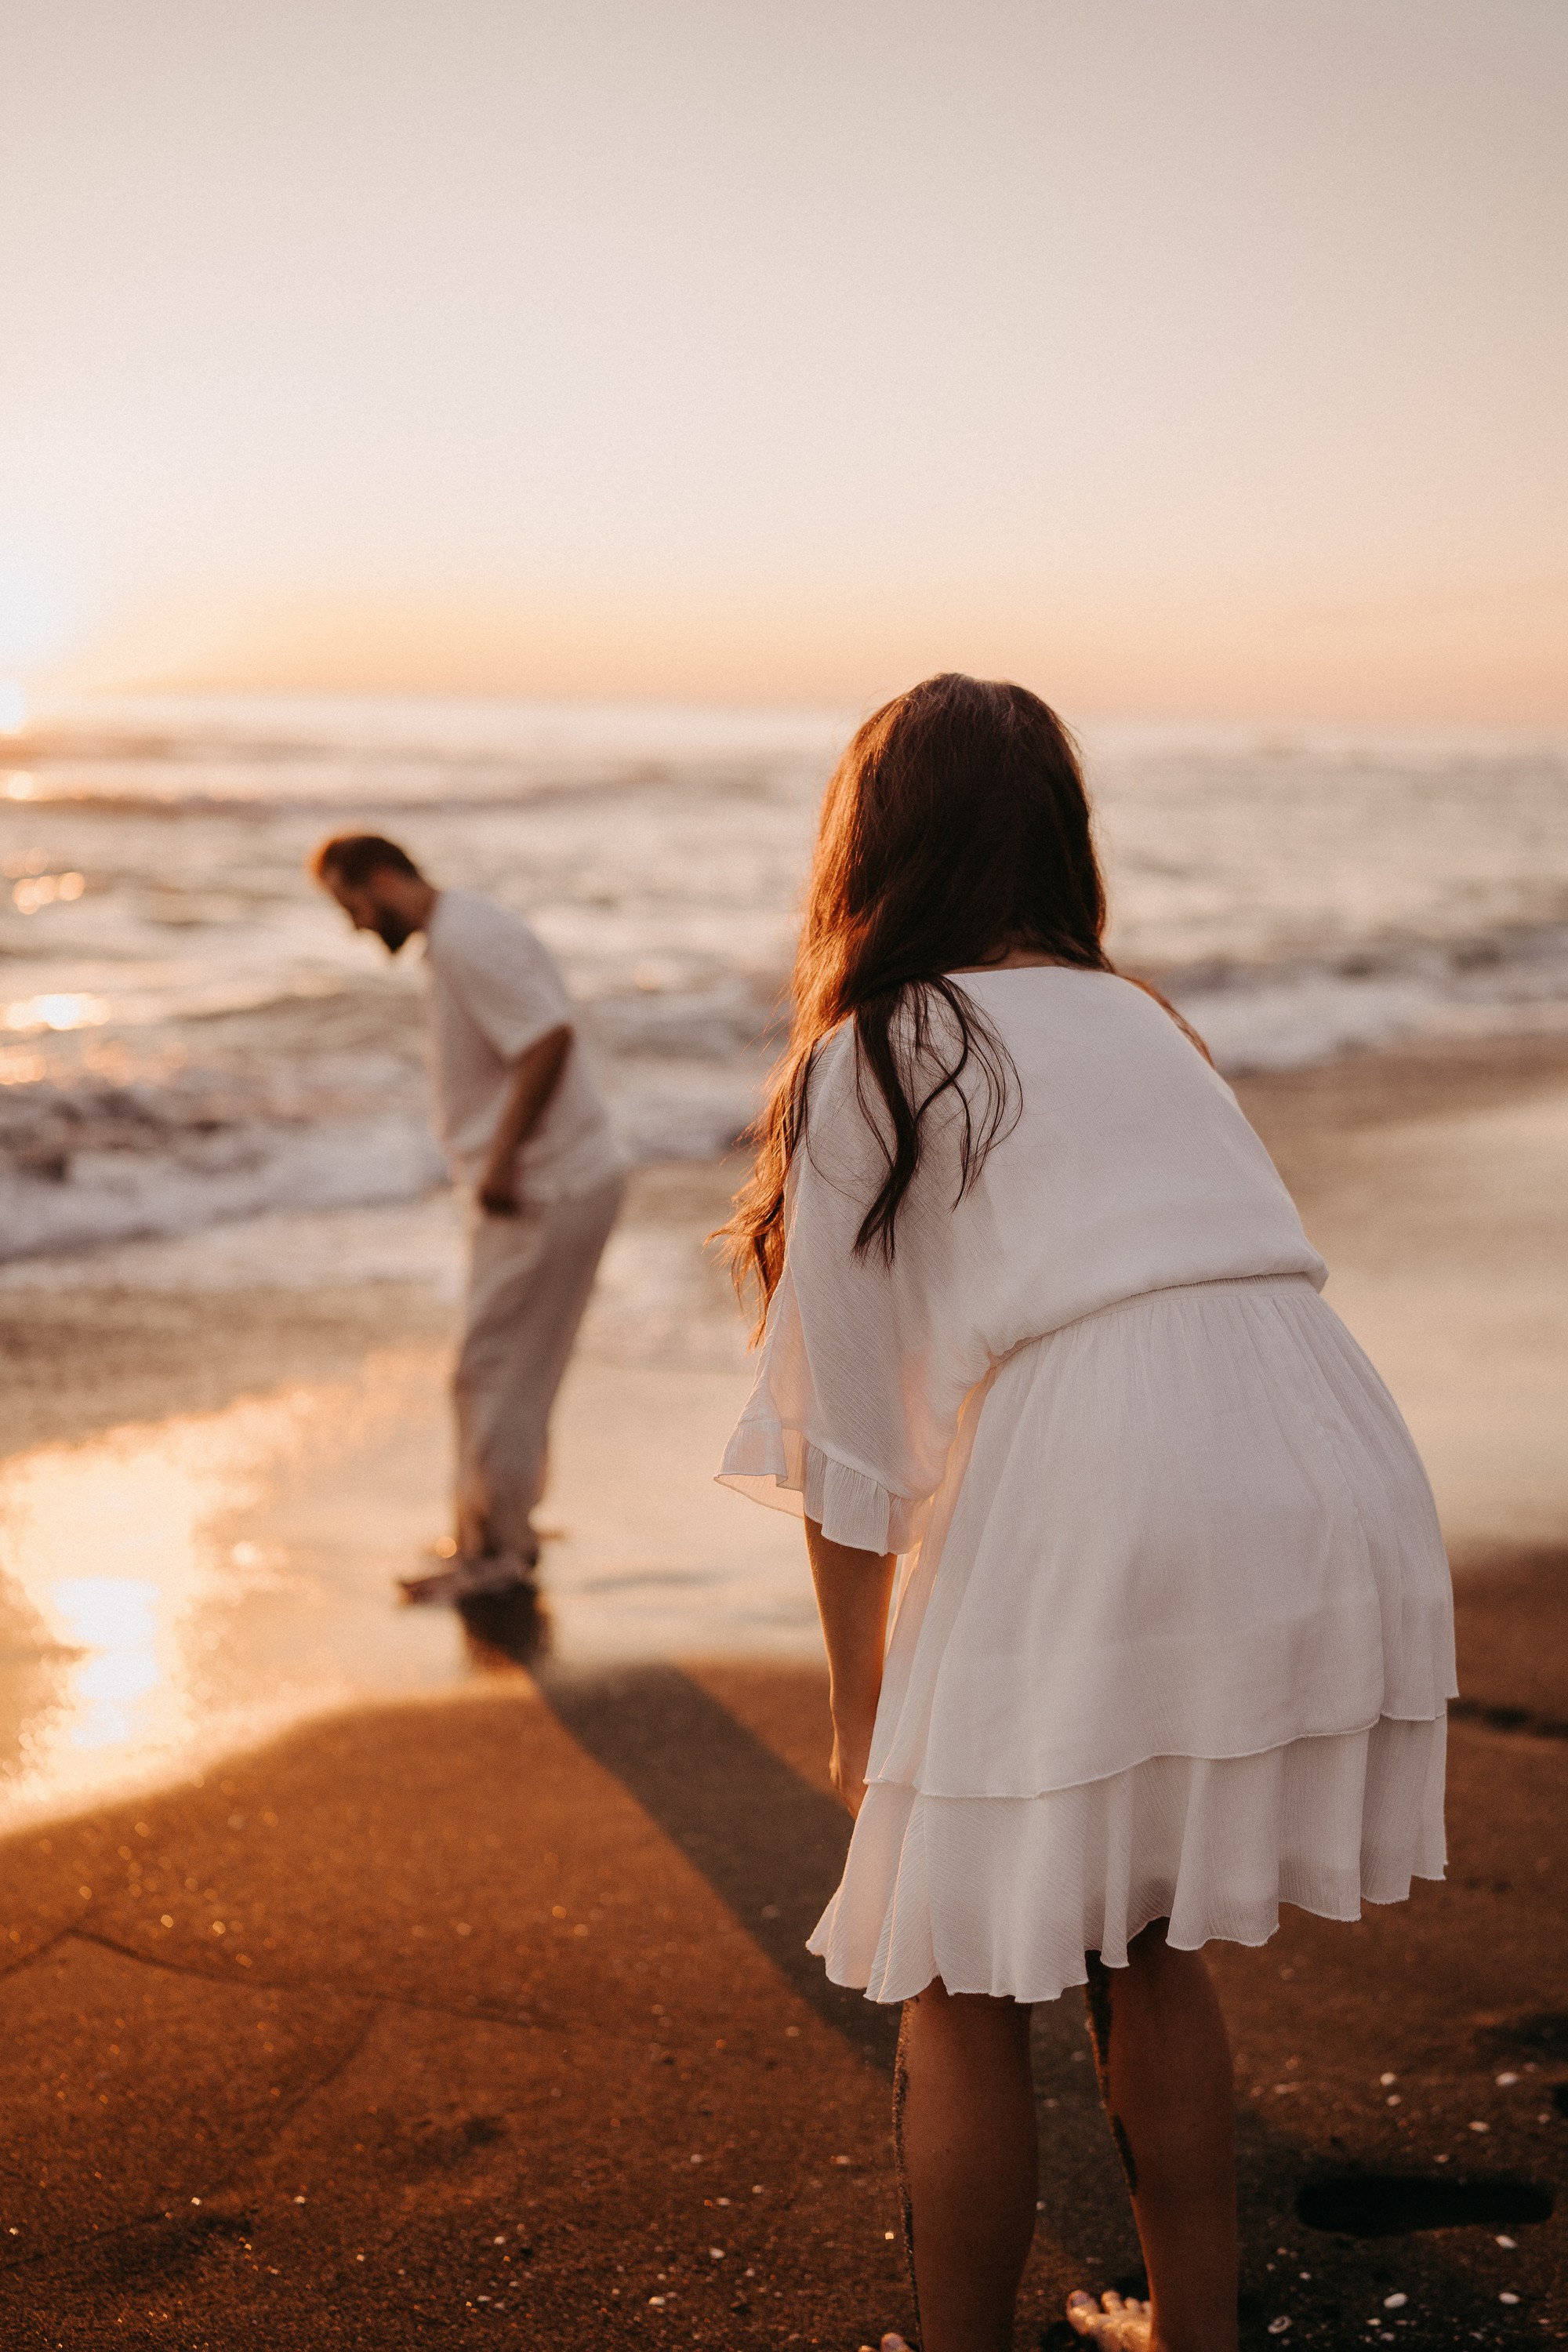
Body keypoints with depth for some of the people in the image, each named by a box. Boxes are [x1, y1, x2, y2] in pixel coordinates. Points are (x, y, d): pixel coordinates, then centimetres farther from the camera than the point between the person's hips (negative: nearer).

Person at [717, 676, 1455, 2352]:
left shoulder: (871, 1061, 6)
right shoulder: (1138, 1018, 23)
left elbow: (848, 1435, 5)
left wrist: (858, 1705, 14)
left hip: (1102, 1506, -6)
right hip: (1344, 1489, 7)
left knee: (965, 1981, 13)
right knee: (1145, 1938, 25)